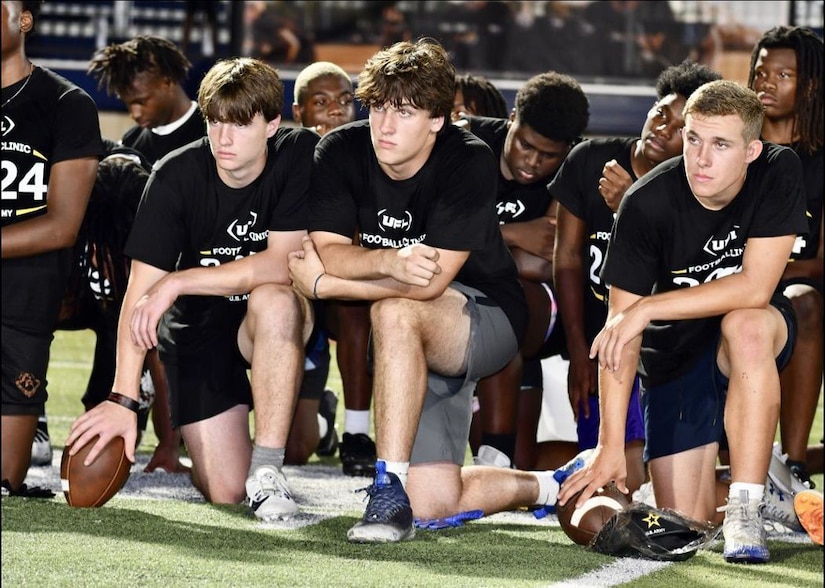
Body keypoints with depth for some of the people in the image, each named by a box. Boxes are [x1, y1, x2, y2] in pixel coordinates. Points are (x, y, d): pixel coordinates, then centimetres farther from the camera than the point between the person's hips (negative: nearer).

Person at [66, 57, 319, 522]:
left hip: (273, 325, 0)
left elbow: (281, 264, -24)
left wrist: (177, 282, -28)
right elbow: (140, 294, -19)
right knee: (224, 492, -11)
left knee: (275, 299, -38)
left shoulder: (300, 155, -16)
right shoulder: (177, 177, -15)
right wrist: (123, 399, -28)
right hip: (197, 325, 0)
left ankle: (267, 471, -27)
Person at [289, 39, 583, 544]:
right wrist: (391, 261, -36)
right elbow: (325, 251, -17)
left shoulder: (470, 163, -21)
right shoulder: (341, 152, -8)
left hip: (486, 317, -5)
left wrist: (328, 283, -21)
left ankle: (390, 488, -35)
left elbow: (432, 282, -26)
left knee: (395, 312, -37)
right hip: (413, 348, 5)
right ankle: (550, 487, 26)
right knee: (433, 503, -4)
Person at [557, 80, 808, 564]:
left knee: (746, 325, -38)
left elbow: (755, 288, -27)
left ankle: (746, 514, -30)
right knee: (684, 524, -6)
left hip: (756, 342, -1)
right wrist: (610, 448, -26)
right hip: (674, 354, 1)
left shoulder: (779, 174, -20)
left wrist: (645, 308, -30)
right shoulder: (647, 204, -22)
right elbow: (621, 330, -21)